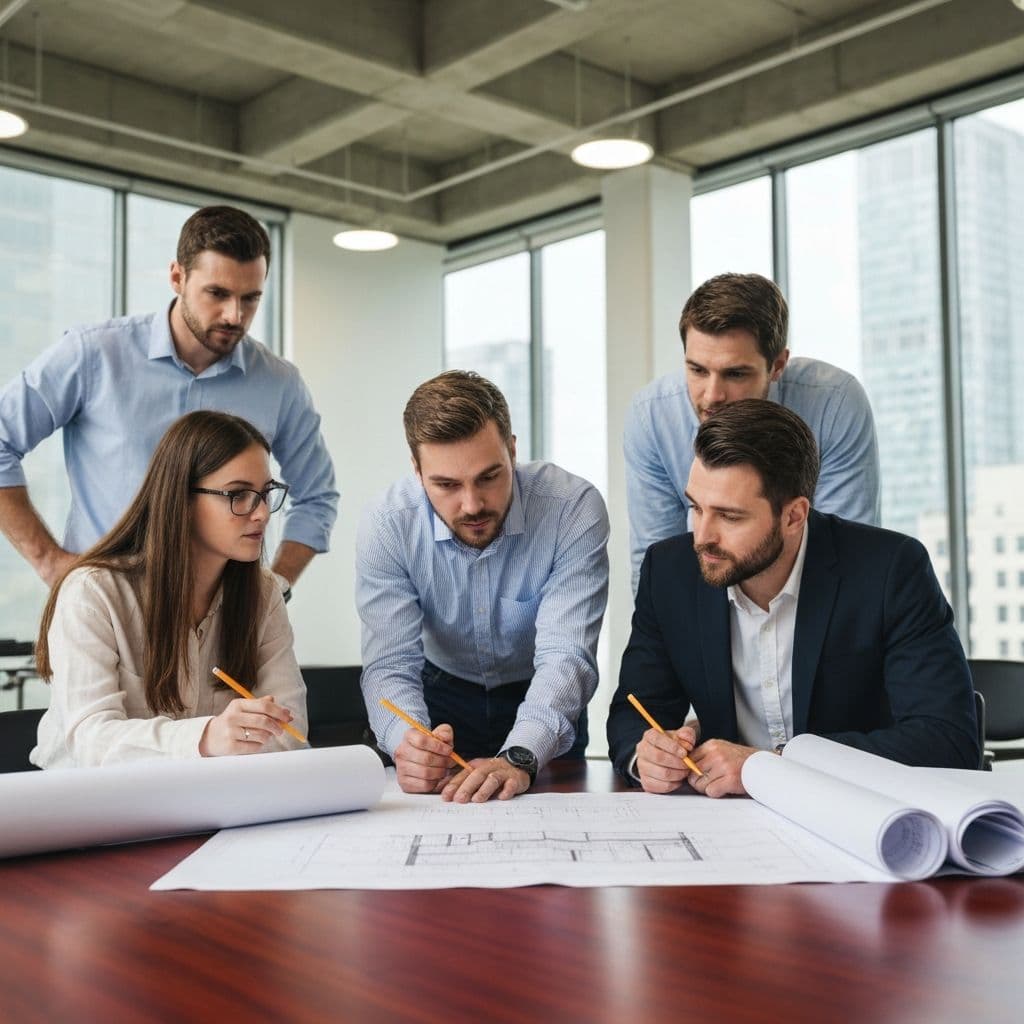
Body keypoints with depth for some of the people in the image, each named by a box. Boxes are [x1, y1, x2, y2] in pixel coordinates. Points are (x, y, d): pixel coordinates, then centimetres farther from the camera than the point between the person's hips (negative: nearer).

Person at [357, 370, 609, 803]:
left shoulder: (574, 508, -26)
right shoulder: (386, 524, -21)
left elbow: (566, 655, -30)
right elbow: (390, 664, -23)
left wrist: (518, 757, -48)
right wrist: (408, 742, -45)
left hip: (541, 701, -2)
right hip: (444, 692, 2)